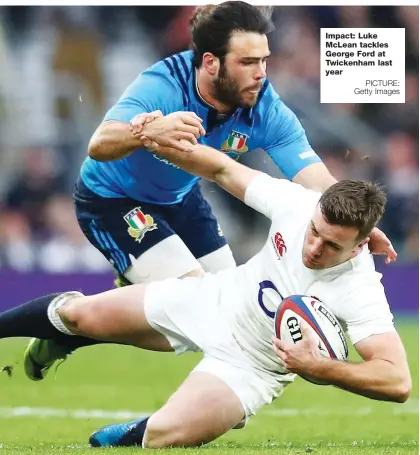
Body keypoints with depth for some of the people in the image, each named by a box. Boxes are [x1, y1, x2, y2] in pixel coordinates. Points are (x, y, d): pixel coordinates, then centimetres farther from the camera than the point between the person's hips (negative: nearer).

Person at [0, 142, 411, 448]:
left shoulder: (360, 293, -35)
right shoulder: (296, 203, -23)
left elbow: (397, 381, -41)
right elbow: (223, 170, -6)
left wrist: (318, 368, -48)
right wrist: (160, 143, -15)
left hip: (250, 365, -4)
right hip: (216, 299, 4)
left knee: (162, 436, -25)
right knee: (79, 313, 7)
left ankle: (128, 436, 12)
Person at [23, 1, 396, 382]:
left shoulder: (266, 110, -23)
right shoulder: (164, 86, -36)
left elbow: (317, 182, -31)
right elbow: (99, 145, -50)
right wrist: (148, 132, -71)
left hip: (179, 197, 6)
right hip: (111, 198, -6)